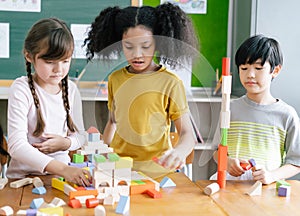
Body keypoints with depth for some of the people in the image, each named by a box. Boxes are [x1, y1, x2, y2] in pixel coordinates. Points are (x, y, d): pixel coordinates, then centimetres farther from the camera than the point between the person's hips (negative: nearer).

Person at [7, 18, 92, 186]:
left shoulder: (71, 89, 3)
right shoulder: (22, 89, -12)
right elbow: (17, 146, -21)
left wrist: (65, 143, -10)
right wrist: (63, 169, -31)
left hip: (63, 172, 3)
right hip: (24, 176, -3)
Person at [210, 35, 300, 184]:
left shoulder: (287, 114, 3)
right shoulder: (231, 109, 10)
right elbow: (218, 151, 14)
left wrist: (272, 175, -13)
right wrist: (227, 161, -9)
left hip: (267, 187, -2)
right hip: (231, 181, 2)